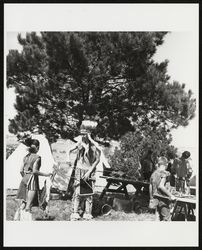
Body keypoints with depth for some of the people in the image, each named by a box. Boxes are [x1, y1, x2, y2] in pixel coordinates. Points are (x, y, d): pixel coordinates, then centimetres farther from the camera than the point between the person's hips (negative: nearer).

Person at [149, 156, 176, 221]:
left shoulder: (154, 173, 9)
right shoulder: (164, 173, -13)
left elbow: (150, 187, 12)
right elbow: (161, 186, -24)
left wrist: (151, 199, 22)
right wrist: (170, 195, -19)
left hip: (155, 198, 7)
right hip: (163, 199, -7)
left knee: (159, 218, 15)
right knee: (166, 219, 0)